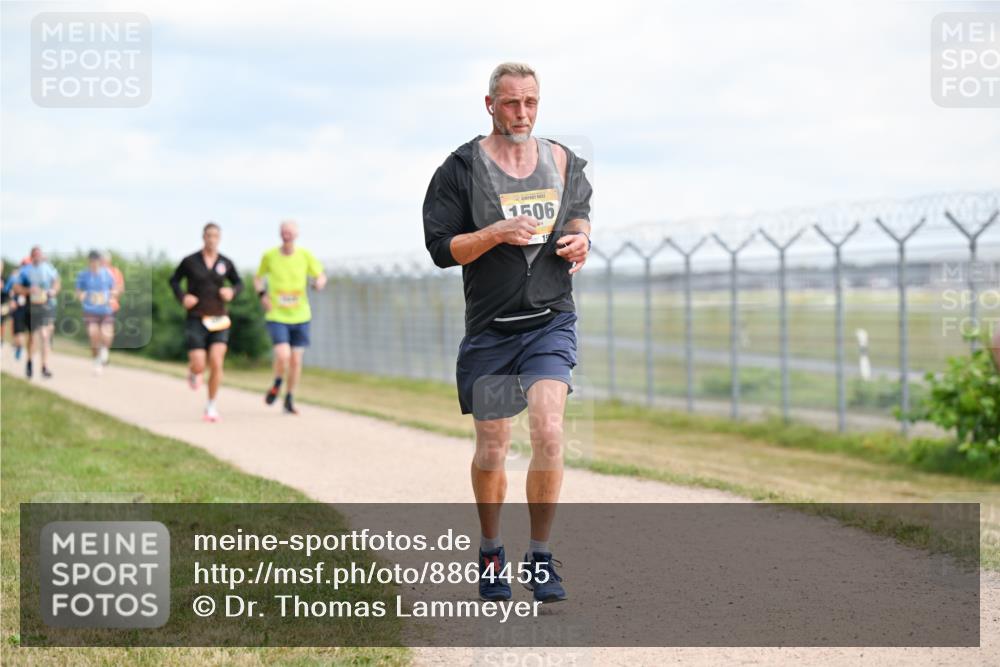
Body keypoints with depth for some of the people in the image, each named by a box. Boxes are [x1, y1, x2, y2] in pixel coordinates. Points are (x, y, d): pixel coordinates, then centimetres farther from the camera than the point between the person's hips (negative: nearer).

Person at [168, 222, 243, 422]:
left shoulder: (226, 263, 1)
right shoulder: (190, 261, -5)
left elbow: (239, 283, 15)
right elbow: (174, 280, 8)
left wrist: (232, 291, -8)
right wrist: (182, 297, -10)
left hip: (218, 321, 1)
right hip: (196, 320, -1)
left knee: (216, 364, -12)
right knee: (199, 366, -10)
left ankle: (211, 406, 6)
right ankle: (193, 371, 31)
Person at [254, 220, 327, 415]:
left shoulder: (305, 255, -2)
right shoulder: (269, 256, -2)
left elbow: (321, 276, 5)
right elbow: (258, 278, 12)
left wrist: (319, 282, -19)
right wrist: (262, 295, -6)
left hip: (300, 316, 2)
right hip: (276, 316, -2)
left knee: (296, 361, 5)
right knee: (283, 355, -20)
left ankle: (289, 400, 24)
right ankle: (277, 384, 11)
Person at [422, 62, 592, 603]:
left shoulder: (564, 163, 8)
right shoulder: (461, 168, -3)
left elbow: (579, 212, 24)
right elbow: (441, 248, -5)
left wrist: (579, 239, 1)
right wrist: (497, 234, -21)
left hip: (551, 323, 1)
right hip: (489, 330, -1)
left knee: (548, 432, -17)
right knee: (492, 447, 6)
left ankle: (540, 557, -4)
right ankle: (490, 553, 29)